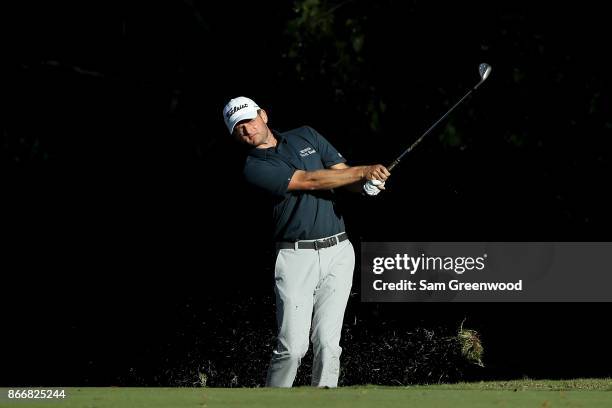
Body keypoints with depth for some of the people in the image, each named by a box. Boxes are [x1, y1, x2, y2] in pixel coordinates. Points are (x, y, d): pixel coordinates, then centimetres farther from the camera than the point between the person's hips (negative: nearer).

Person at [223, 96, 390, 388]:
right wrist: (364, 171, -13)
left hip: (338, 251, 4)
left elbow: (344, 175, 11)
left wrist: (368, 183, -12)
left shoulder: (306, 136, 14)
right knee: (293, 346, -12)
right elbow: (310, 181, -12)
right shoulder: (255, 167, -4)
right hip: (296, 257, -4)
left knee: (327, 343, -5)